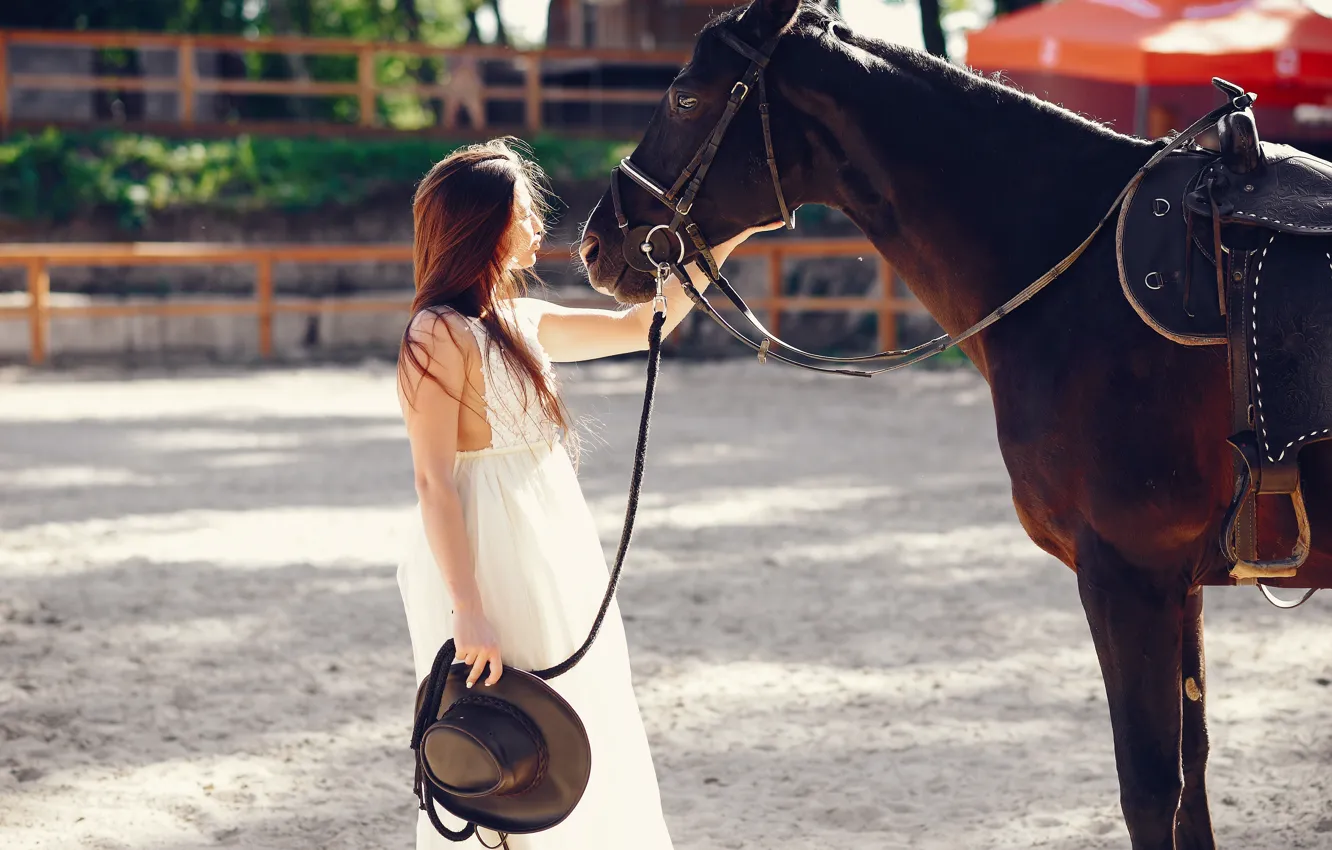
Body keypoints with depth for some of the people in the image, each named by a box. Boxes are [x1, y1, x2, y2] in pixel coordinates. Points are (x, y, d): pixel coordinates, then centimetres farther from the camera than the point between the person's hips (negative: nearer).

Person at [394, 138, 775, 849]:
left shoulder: (520, 322, 12)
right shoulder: (440, 335, -14)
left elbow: (640, 327, 23)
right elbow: (433, 483, -19)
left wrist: (723, 241, 19)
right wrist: (467, 613, -25)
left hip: (555, 567, 10)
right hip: (494, 576, -9)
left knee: (585, 758, 14)